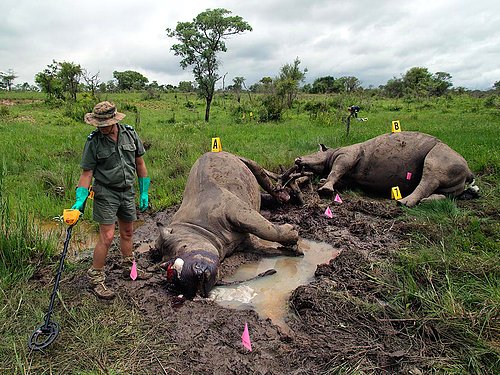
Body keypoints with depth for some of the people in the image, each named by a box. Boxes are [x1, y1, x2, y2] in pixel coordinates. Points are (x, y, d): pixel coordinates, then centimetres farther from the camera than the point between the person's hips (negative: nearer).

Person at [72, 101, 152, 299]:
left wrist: (144, 192, 6)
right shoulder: (93, 141, -11)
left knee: (127, 232, 16)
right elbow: (87, 173, -8)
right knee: (107, 237, -6)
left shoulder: (130, 133, -2)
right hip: (106, 194, -4)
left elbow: (139, 163, 6)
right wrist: (80, 201, -17)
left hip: (127, 192, 5)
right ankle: (95, 278, 10)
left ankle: (129, 267, 35)